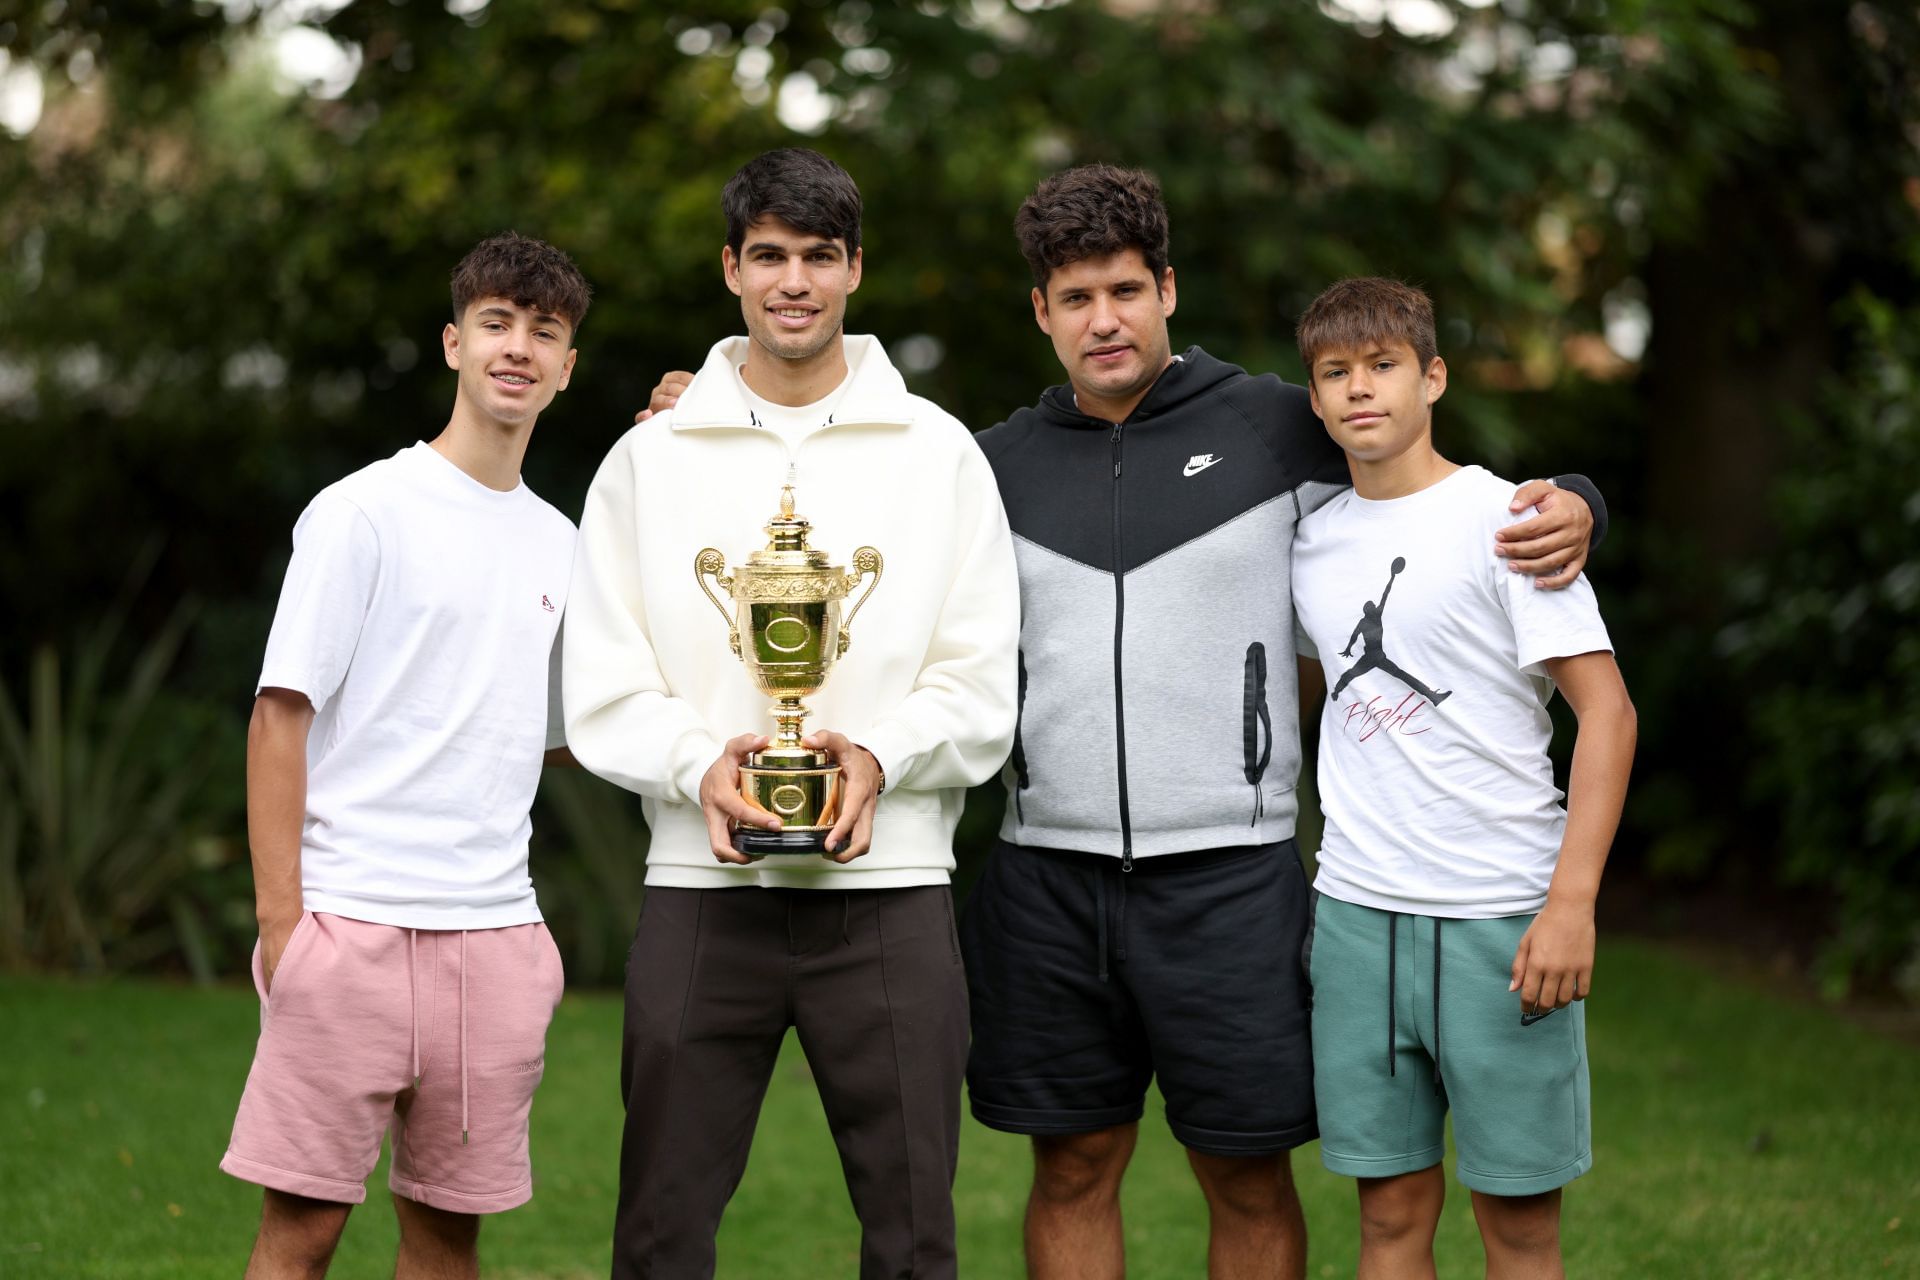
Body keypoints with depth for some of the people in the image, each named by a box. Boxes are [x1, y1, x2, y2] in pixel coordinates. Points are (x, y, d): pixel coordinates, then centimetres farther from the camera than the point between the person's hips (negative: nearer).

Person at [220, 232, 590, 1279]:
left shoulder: (559, 545, 16)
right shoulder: (363, 512, -2)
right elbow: (281, 715, -5)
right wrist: (281, 917, -12)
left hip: (496, 931, 5)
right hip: (353, 918, -5)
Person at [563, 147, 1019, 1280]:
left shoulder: (938, 451, 7)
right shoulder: (650, 457, 8)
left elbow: (983, 687, 3)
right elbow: (603, 691, 4)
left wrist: (881, 755, -15)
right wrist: (700, 763, -14)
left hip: (888, 886, 0)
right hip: (702, 887, 1)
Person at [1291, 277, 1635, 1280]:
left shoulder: (1503, 520, -5)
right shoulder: (1312, 541, 11)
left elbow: (1607, 712, -9)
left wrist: (1571, 903, -17)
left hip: (1503, 920, -4)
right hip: (1354, 912, 4)